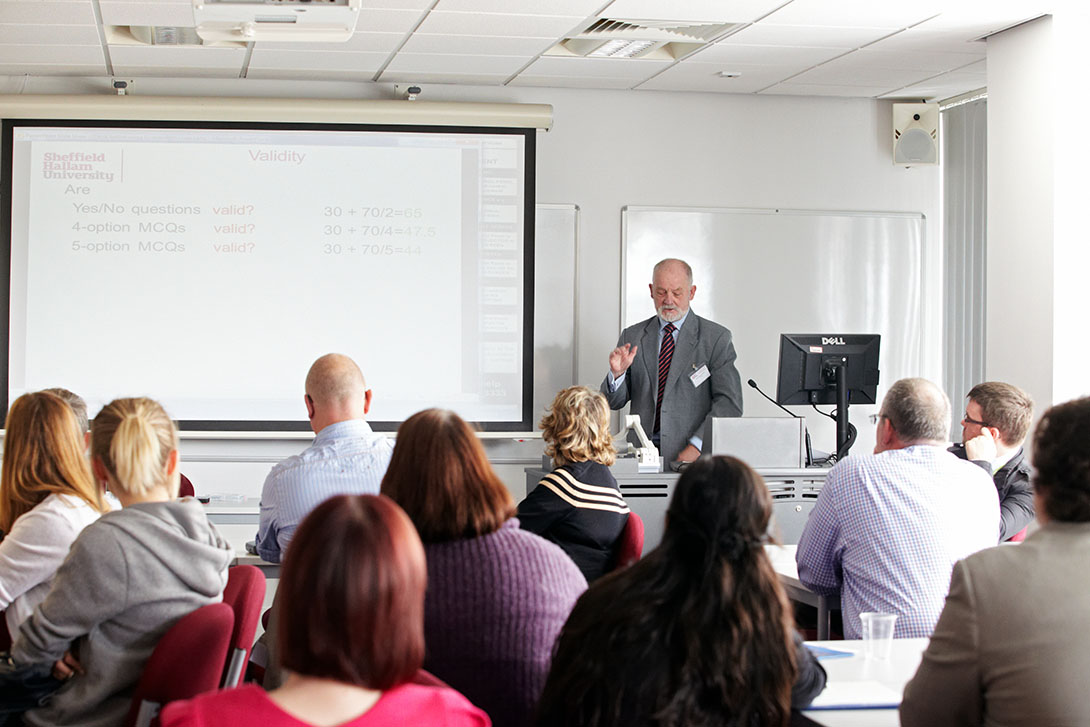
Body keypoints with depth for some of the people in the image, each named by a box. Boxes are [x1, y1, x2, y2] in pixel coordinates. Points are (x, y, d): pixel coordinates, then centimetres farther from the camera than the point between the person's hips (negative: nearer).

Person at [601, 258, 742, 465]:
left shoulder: (716, 338, 3)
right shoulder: (632, 337, 14)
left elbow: (729, 403, -3)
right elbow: (614, 402, 13)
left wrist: (697, 446, -14)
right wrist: (617, 374, -8)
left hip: (695, 457, -3)